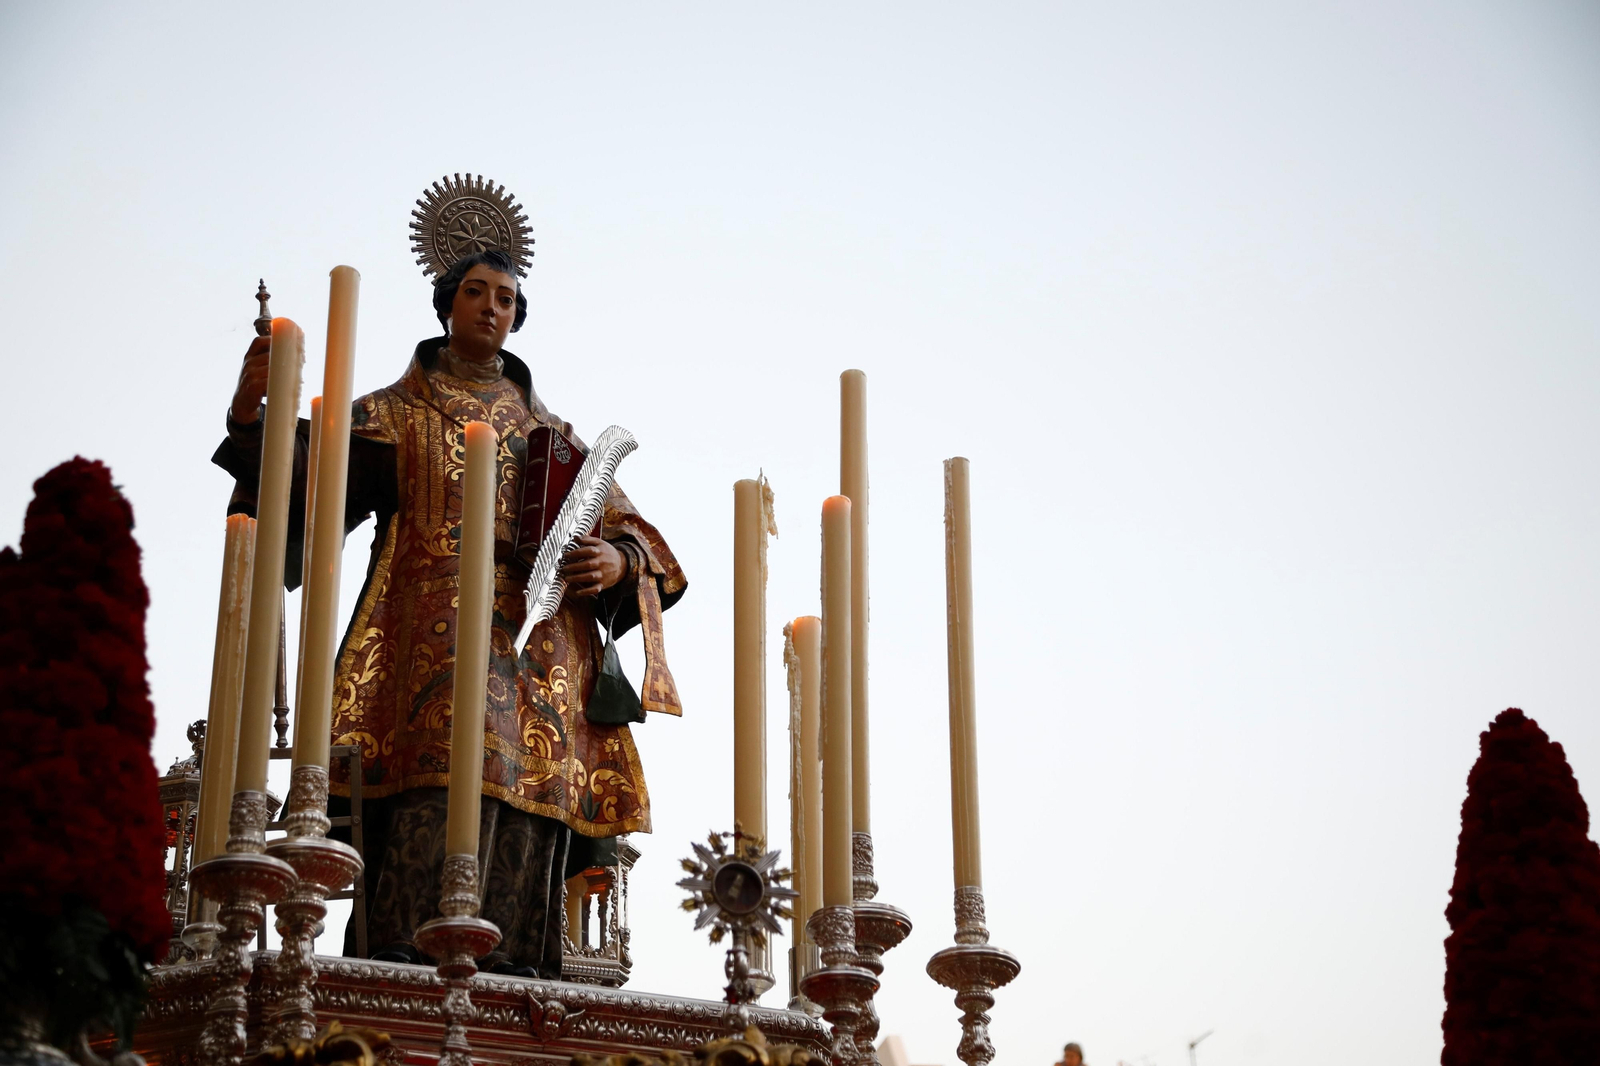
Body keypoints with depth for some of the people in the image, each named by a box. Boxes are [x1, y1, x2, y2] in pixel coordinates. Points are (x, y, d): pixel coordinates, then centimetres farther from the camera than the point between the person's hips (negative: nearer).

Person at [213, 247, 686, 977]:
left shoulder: (551, 432, 25)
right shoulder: (394, 413, 19)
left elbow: (629, 530, 20)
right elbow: (310, 479, 3)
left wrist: (617, 561, -3)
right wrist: (251, 418, -15)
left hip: (539, 644, 3)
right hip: (435, 638, -3)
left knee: (528, 797, -11)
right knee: (438, 790, -21)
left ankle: (512, 971, -15)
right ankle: (403, 953, -27)